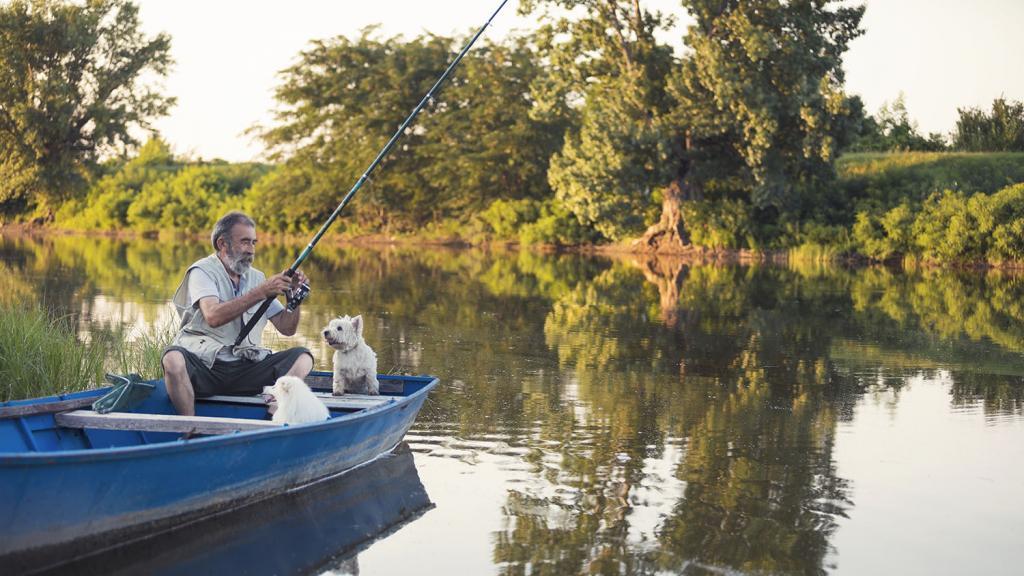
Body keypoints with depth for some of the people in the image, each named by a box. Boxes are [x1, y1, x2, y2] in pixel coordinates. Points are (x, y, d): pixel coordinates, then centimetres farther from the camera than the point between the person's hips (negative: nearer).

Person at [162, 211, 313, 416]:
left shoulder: (257, 278, 18)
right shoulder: (203, 271, 1)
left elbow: (287, 328, 15)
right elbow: (213, 317, -19)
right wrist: (261, 292, -21)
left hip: (245, 370, 5)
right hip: (203, 363, -5)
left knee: (302, 357, -16)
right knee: (173, 359, -36)